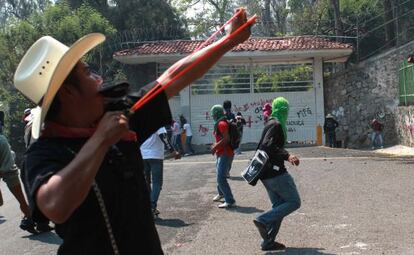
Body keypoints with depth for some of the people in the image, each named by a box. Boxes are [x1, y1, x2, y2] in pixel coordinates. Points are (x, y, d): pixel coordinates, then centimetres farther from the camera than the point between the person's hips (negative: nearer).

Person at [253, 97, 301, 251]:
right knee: (294, 202, -3)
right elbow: (268, 146, -26)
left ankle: (268, 242, 11)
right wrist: (287, 156, -33)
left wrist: (287, 157, 32)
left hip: (267, 173, 10)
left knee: (279, 206, 13)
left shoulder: (271, 124, 18)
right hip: (276, 173, -10)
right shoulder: (276, 125, -12)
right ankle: (263, 220, -12)